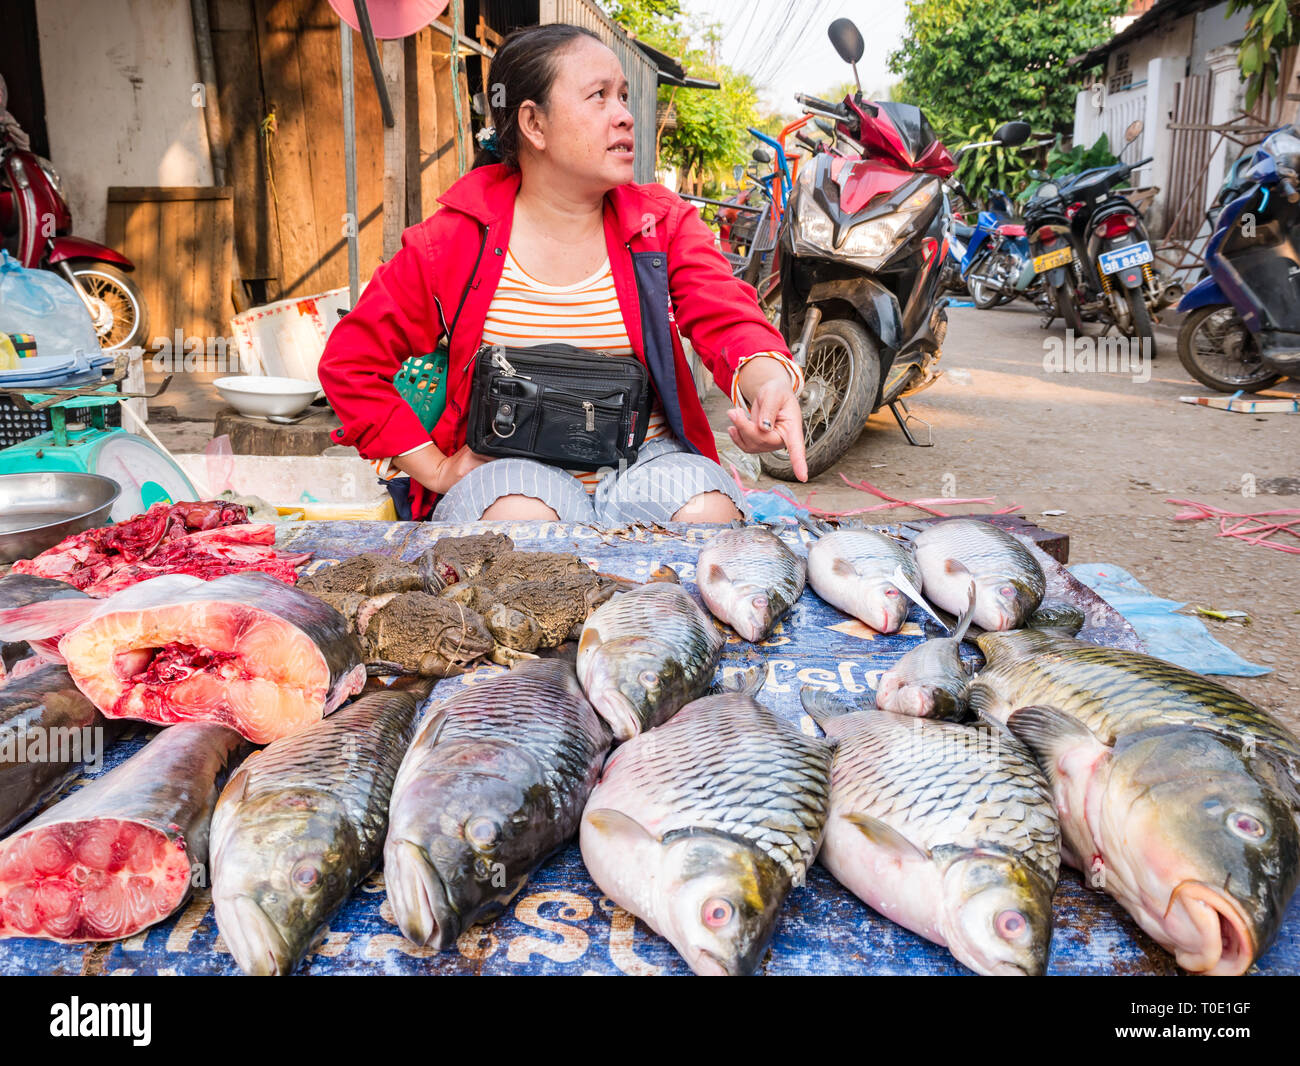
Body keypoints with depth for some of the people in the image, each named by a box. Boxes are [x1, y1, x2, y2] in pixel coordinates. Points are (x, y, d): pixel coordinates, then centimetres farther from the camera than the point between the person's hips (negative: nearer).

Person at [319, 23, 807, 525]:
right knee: (519, 519, -36)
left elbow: (730, 321, -12)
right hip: (510, 465, -2)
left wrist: (769, 380, -37)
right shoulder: (455, 238, -1)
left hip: (646, 457, 2)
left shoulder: (662, 222, 5)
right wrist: (437, 471, -6)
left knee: (708, 512, -29)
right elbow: (349, 362, 3)